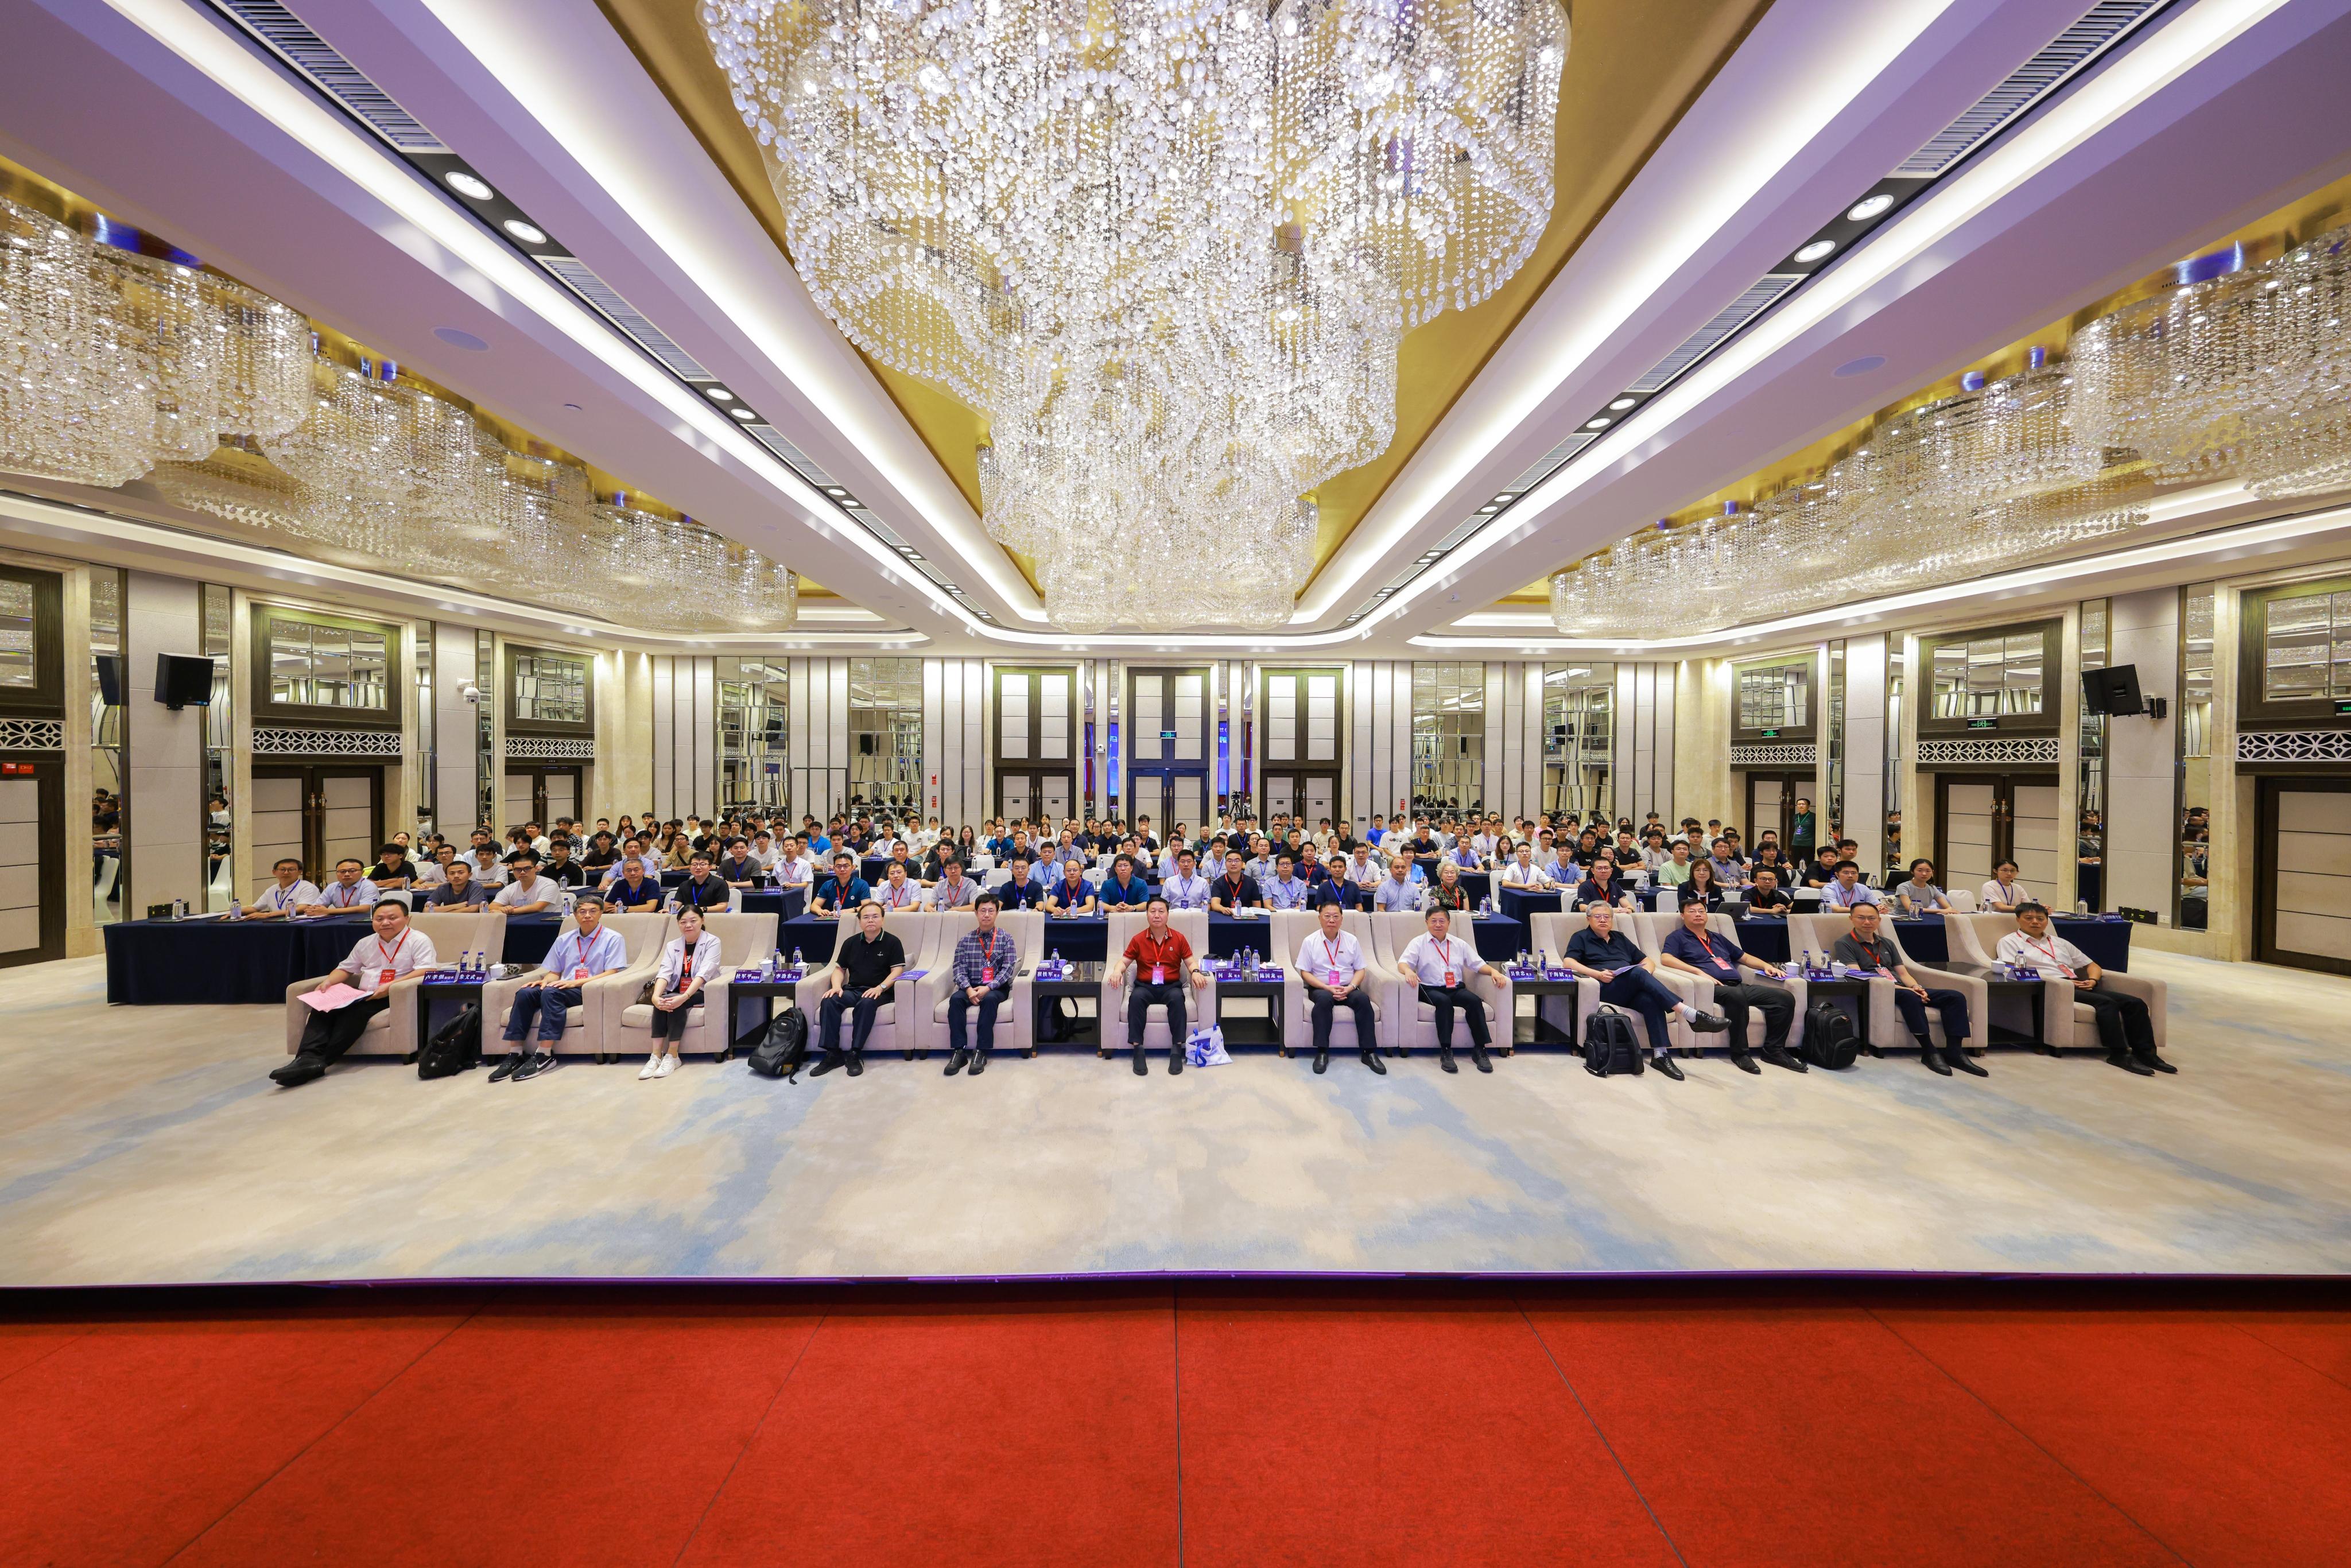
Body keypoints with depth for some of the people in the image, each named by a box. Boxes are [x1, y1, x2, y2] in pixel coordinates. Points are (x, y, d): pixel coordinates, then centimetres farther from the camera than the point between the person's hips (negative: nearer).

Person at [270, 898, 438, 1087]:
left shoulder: (419, 941, -4)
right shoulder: (365, 943, 20)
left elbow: (426, 972, -17)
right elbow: (346, 968, 28)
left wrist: (390, 986, -27)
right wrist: (328, 981, 6)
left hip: (394, 997, -7)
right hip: (362, 995, 7)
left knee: (354, 1010, -31)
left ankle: (322, 1061, -31)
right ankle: (308, 1057, -31)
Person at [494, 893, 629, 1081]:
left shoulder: (612, 938, 3)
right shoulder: (564, 940, 20)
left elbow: (611, 973, -7)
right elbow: (554, 972, 20)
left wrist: (576, 982, -17)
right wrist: (545, 981, -4)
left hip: (592, 991, -6)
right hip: (563, 988, 6)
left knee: (551, 993, -32)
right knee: (524, 993, -21)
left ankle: (544, 1056, -33)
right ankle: (515, 1054, -21)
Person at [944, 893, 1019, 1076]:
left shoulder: (1006, 938, 3)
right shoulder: (965, 940, 9)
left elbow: (1008, 968, -6)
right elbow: (959, 969, 1)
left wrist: (988, 987, -20)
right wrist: (968, 989, -18)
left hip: (997, 988, -2)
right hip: (971, 987, 2)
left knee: (989, 999, -34)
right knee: (956, 999, -28)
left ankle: (981, 1052, -28)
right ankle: (959, 1051, -25)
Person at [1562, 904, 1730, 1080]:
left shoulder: (1620, 938, 28)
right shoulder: (1581, 938, 13)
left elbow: (1649, 962, 26)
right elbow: (1569, 963, -2)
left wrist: (1646, 974, 2)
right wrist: (1598, 974, -15)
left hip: (1631, 992, 4)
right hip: (1605, 989, -4)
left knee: (1651, 1000, -31)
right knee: (1638, 973, -31)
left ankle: (1661, 1055, -38)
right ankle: (1692, 1016, -39)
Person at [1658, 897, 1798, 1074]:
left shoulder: (1718, 939, 30)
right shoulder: (1678, 937, 8)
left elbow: (1745, 957, 38)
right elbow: (1666, 959, -9)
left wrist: (1767, 966, 17)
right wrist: (1700, 972, -18)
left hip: (1739, 986, 7)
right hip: (1714, 987, -7)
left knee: (1785, 997, -12)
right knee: (1737, 996, -39)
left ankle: (1774, 1049, -2)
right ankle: (1740, 1053, -24)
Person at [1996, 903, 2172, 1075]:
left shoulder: (2059, 942, 27)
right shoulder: (2009, 942, 6)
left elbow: (2093, 966, 29)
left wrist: (2092, 980, 5)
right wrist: (2058, 981, -14)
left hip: (2078, 986, 7)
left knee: (2135, 1003, -12)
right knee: (2106, 1002, -28)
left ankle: (2145, 1053, -9)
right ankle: (2119, 1054, -25)